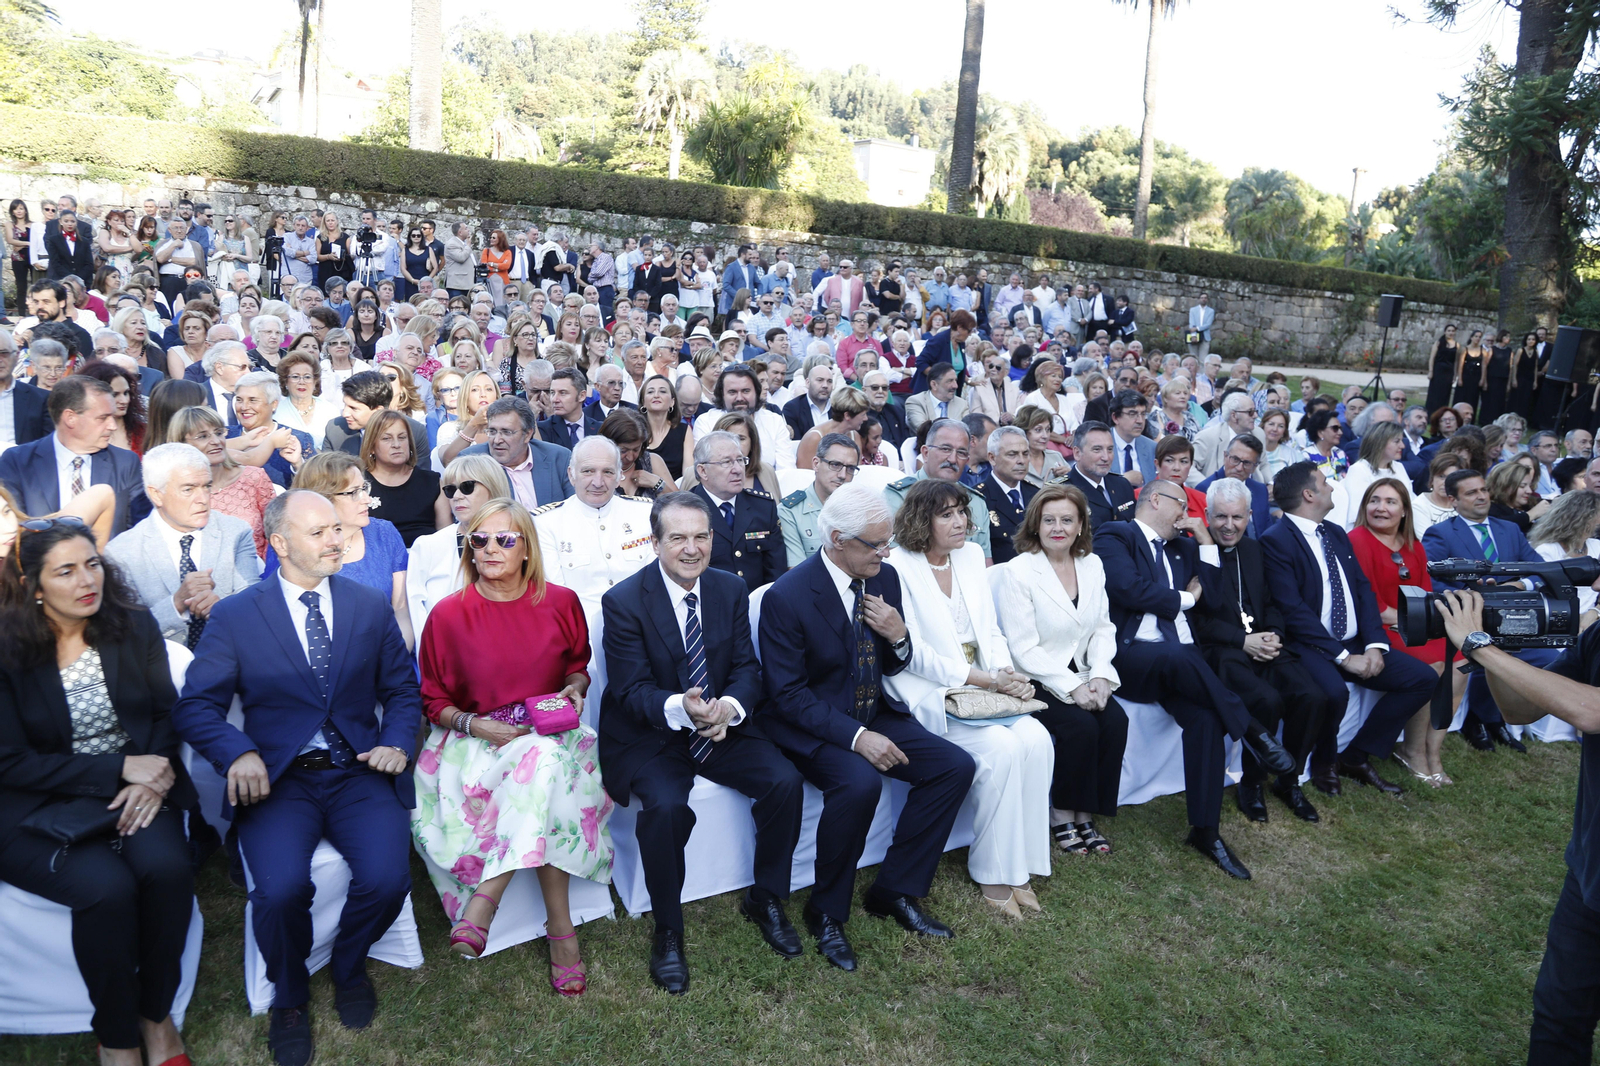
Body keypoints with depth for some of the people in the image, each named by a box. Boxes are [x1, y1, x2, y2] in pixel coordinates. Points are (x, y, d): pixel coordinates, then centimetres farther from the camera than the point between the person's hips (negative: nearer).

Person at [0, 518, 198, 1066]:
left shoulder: (135, 626, 2)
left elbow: (166, 714, 6)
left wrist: (152, 778, -13)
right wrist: (119, 768, -16)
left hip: (134, 788, 3)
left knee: (168, 868, -28)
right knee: (107, 887, -29)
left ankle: (157, 1015, -4)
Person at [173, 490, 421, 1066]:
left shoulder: (370, 605, 8)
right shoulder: (233, 617, 2)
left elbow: (402, 689, 12)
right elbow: (196, 706, 0)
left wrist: (397, 743, -6)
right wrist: (239, 754, -18)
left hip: (359, 772, 1)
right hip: (277, 779, -1)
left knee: (386, 878, -22)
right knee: (280, 888, -27)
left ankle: (348, 969, 14)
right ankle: (289, 997, 8)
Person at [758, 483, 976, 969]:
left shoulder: (885, 577, 1)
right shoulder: (786, 597, -19)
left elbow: (892, 668, 12)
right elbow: (786, 695, -18)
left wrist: (898, 636, -13)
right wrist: (855, 737, -28)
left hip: (874, 712, 7)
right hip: (813, 727, -7)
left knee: (956, 766, -10)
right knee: (859, 783, -34)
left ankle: (895, 891, 4)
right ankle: (827, 912, -9)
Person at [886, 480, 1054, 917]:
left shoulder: (971, 555, 12)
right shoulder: (898, 566, -9)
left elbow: (990, 630, 14)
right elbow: (914, 653, -14)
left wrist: (1008, 675, -6)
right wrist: (986, 680, -18)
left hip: (983, 683, 6)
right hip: (926, 690, -6)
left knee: (1037, 739, -19)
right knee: (1000, 746, -26)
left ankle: (1020, 865, -6)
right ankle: (993, 873, -9)